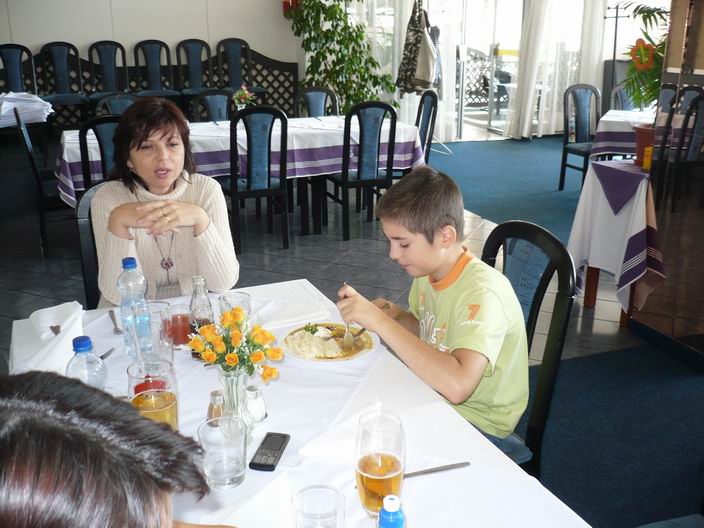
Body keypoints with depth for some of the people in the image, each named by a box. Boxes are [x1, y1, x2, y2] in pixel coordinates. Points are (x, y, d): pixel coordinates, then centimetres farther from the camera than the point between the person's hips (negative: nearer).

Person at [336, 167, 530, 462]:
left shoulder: (482, 291, -27)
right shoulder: (426, 271, -2)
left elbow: (457, 385, -41)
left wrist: (380, 321, -35)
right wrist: (396, 315, -7)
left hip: (477, 423, -7)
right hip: (434, 396, 8)